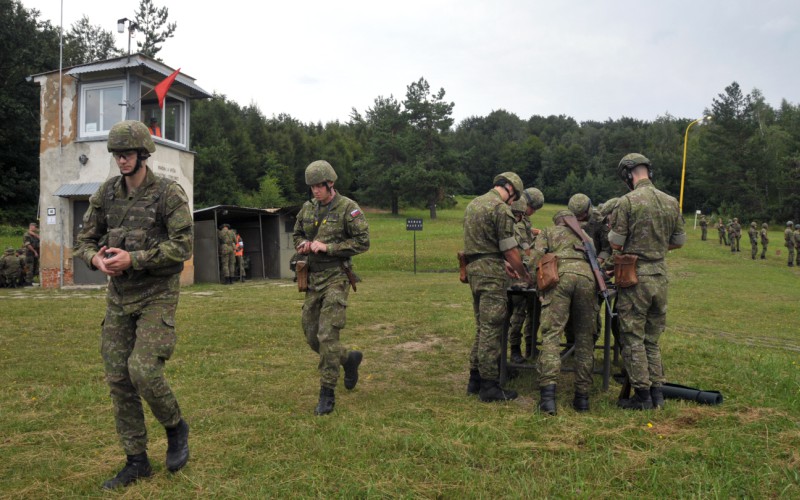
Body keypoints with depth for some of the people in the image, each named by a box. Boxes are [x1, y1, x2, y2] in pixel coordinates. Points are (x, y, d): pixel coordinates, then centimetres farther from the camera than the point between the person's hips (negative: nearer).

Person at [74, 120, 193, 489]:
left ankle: (176, 427, 14)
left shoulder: (169, 193, -10)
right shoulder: (106, 193, 6)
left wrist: (133, 259, -23)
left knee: (143, 370, -17)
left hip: (157, 295, -6)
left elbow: (183, 246, -17)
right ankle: (137, 461, 18)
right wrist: (97, 258, -12)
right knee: (118, 378, 5)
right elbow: (85, 239, 11)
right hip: (119, 295, 6)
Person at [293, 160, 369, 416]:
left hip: (336, 278, -7)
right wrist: (303, 245, -2)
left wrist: (327, 247, -17)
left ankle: (327, 393, 2)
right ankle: (349, 359, 34)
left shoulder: (348, 208, -9)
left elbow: (363, 242, -12)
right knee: (311, 335, 10)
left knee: (327, 336, -11)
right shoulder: (307, 209, 9)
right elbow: (297, 235, 23)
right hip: (313, 278, 7)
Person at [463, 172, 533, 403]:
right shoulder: (501, 209, -12)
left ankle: (475, 379, 22)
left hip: (473, 269, 9)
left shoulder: (474, 203, 16)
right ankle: (489, 386, 3)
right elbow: (510, 250, -12)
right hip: (491, 273, -9)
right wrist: (525, 276, 2)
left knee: (482, 327, 16)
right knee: (491, 329, -3)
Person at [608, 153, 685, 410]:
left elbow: (616, 243, -12)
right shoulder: (671, 202, 5)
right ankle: (656, 392, 19)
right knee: (652, 338, 17)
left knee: (633, 337, 4)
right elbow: (679, 241, 11)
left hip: (635, 276, -6)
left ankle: (642, 395, 8)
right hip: (660, 275, 6)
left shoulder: (627, 202, -13)